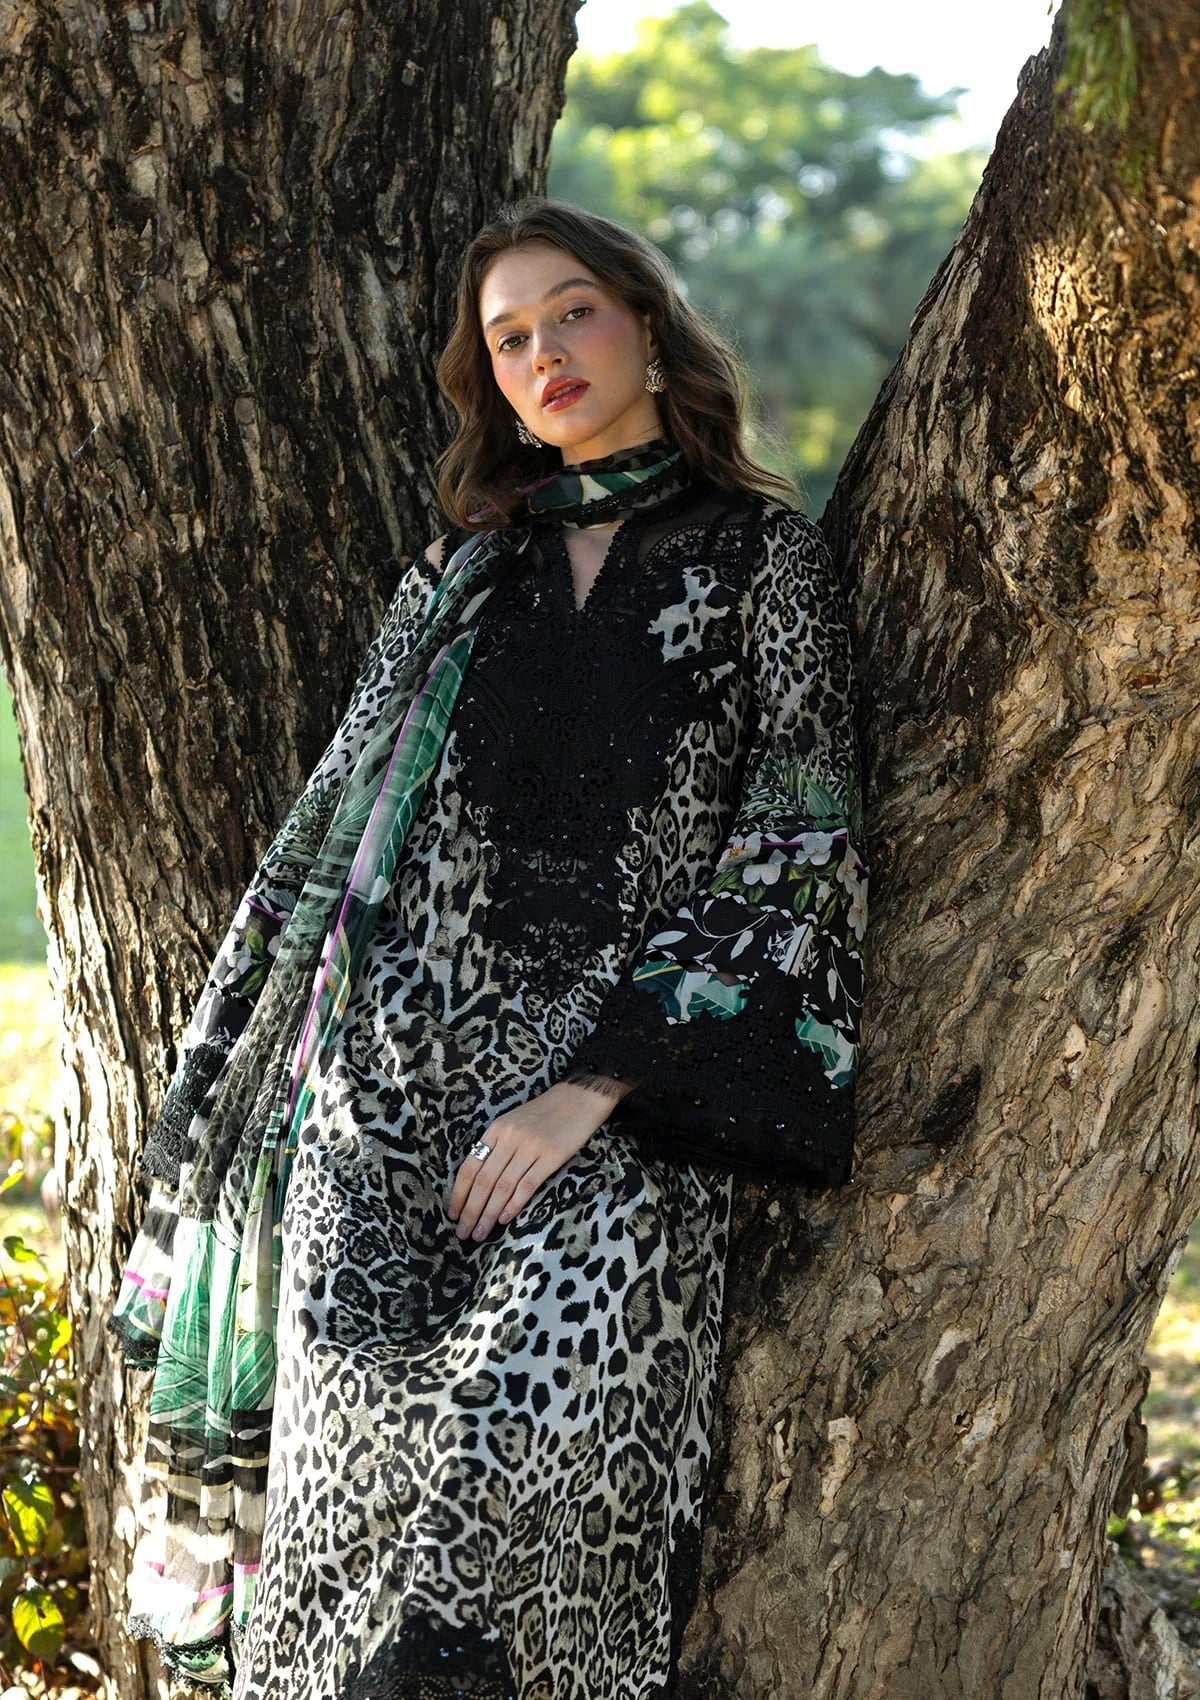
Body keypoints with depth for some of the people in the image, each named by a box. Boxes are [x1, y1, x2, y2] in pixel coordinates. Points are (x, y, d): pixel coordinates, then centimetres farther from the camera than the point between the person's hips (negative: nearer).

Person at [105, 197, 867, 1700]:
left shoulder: (763, 557, 5)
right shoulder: (466, 566, 17)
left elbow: (788, 841, -3)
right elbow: (349, 808, 19)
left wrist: (596, 1085, -11)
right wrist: (274, 1057, 11)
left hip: (619, 1097, -3)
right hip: (393, 1069, 4)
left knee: (532, 1456, -16)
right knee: (352, 1446, -2)